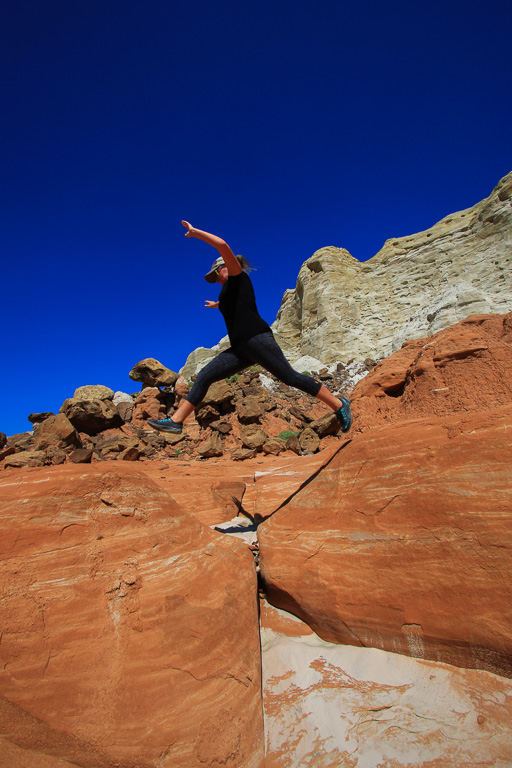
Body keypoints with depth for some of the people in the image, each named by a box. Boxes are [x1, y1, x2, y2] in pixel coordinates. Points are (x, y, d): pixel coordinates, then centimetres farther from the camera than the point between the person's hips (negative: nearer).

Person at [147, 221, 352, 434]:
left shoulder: (238, 276, 8)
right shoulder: (230, 291, 31)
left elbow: (223, 245, -6)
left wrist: (194, 232, 3)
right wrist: (217, 304, 77)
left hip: (257, 339, -9)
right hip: (240, 348, 9)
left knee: (290, 377, -11)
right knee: (204, 376, 0)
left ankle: (339, 405, 1)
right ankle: (176, 421, -2)